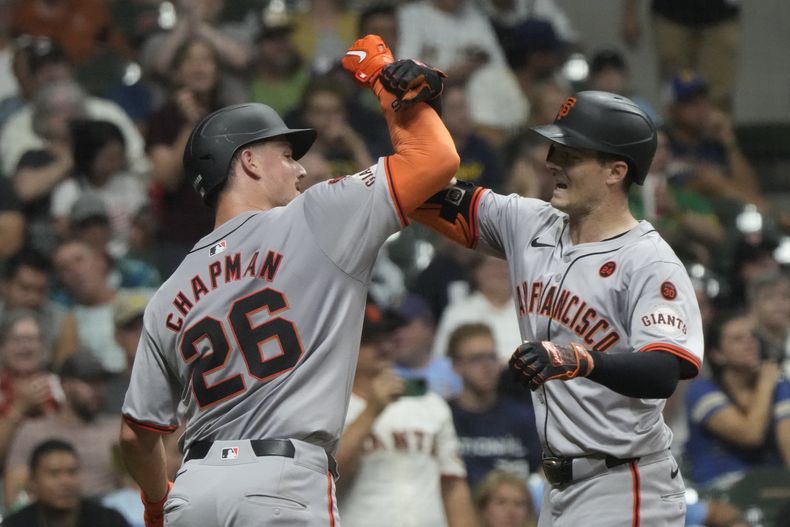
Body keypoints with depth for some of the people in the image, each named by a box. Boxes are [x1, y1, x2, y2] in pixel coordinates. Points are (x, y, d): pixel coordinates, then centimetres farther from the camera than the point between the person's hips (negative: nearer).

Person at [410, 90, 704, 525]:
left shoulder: (650, 263, -15)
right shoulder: (530, 226, 7)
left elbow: (664, 373, -28)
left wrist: (580, 360, -45)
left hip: (624, 491, -8)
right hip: (560, 488, 8)